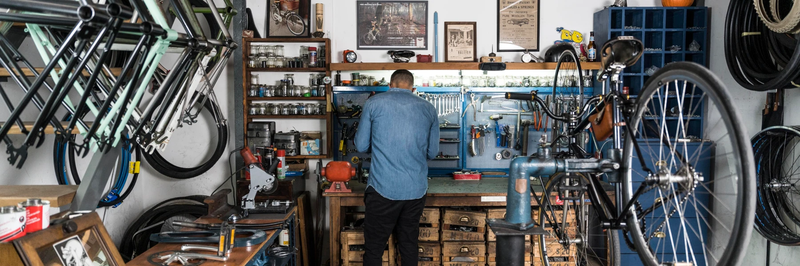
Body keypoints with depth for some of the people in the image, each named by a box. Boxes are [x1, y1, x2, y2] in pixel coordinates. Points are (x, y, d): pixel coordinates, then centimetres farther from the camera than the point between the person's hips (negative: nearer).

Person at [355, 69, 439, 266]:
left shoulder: (374, 103, 1)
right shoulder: (428, 109, 8)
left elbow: (361, 146, 5)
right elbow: (432, 152, 14)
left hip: (383, 188, -3)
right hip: (416, 189, 3)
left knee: (374, 249, 5)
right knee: (409, 244, 15)